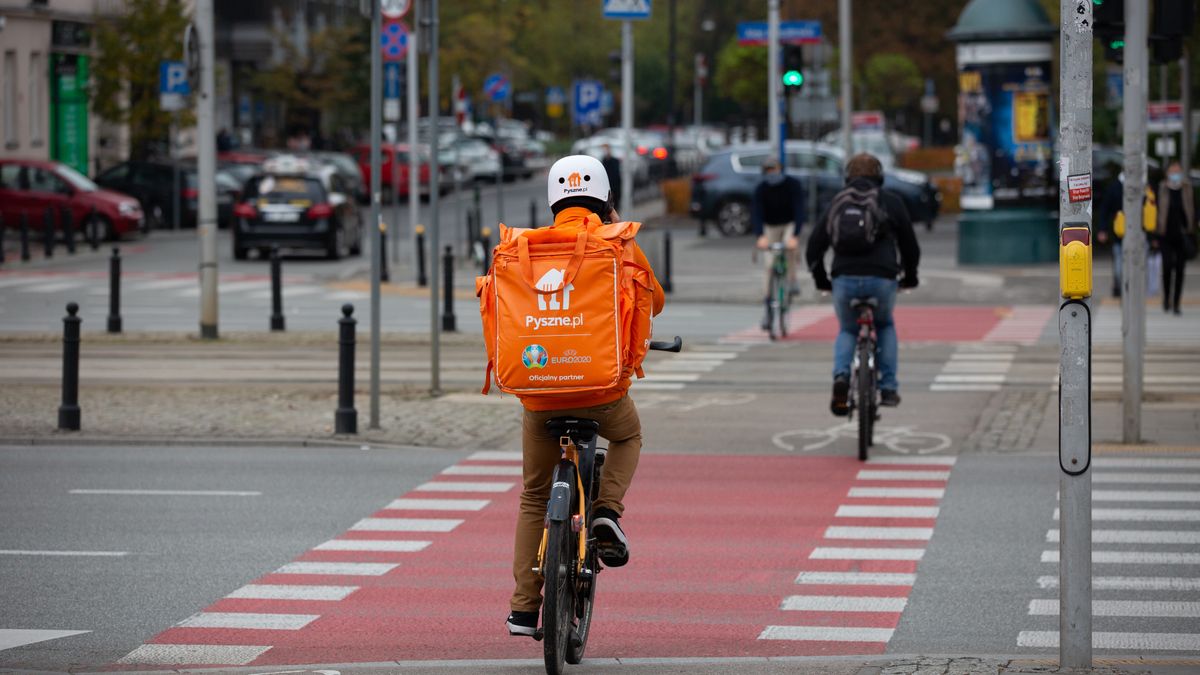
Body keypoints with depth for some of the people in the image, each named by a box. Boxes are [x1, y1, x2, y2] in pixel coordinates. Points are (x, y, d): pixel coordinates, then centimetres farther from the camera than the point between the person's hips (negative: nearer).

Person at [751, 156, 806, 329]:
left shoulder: (793, 185, -21)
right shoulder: (761, 189, -17)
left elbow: (799, 211, -30)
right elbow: (756, 213, -28)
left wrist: (795, 235, -45)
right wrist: (760, 236, -47)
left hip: (790, 224, -1)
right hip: (770, 227, 1)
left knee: (790, 246, -36)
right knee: (769, 266, -8)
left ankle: (791, 282, -18)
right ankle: (768, 310, -2)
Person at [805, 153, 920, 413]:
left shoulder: (836, 203, 18)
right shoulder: (891, 202, 13)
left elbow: (814, 248, 19)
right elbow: (910, 245, 16)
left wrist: (821, 280, 35)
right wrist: (910, 276, 33)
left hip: (844, 280, 1)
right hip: (882, 279, -1)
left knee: (847, 330, 25)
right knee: (885, 326, 28)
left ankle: (841, 376, -5)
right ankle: (888, 388, 16)